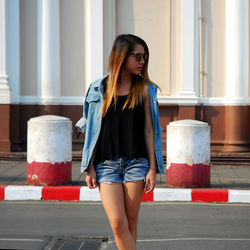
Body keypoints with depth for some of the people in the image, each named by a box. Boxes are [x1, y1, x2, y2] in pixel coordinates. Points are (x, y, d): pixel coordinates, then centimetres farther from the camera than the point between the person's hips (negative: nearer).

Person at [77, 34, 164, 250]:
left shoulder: (144, 89, 5)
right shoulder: (99, 89, 5)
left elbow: (148, 130, 4)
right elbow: (92, 130, 7)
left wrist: (152, 168, -2)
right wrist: (89, 168, 3)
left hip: (136, 163, 0)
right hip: (107, 165, 0)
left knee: (130, 223, 4)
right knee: (118, 223, -11)